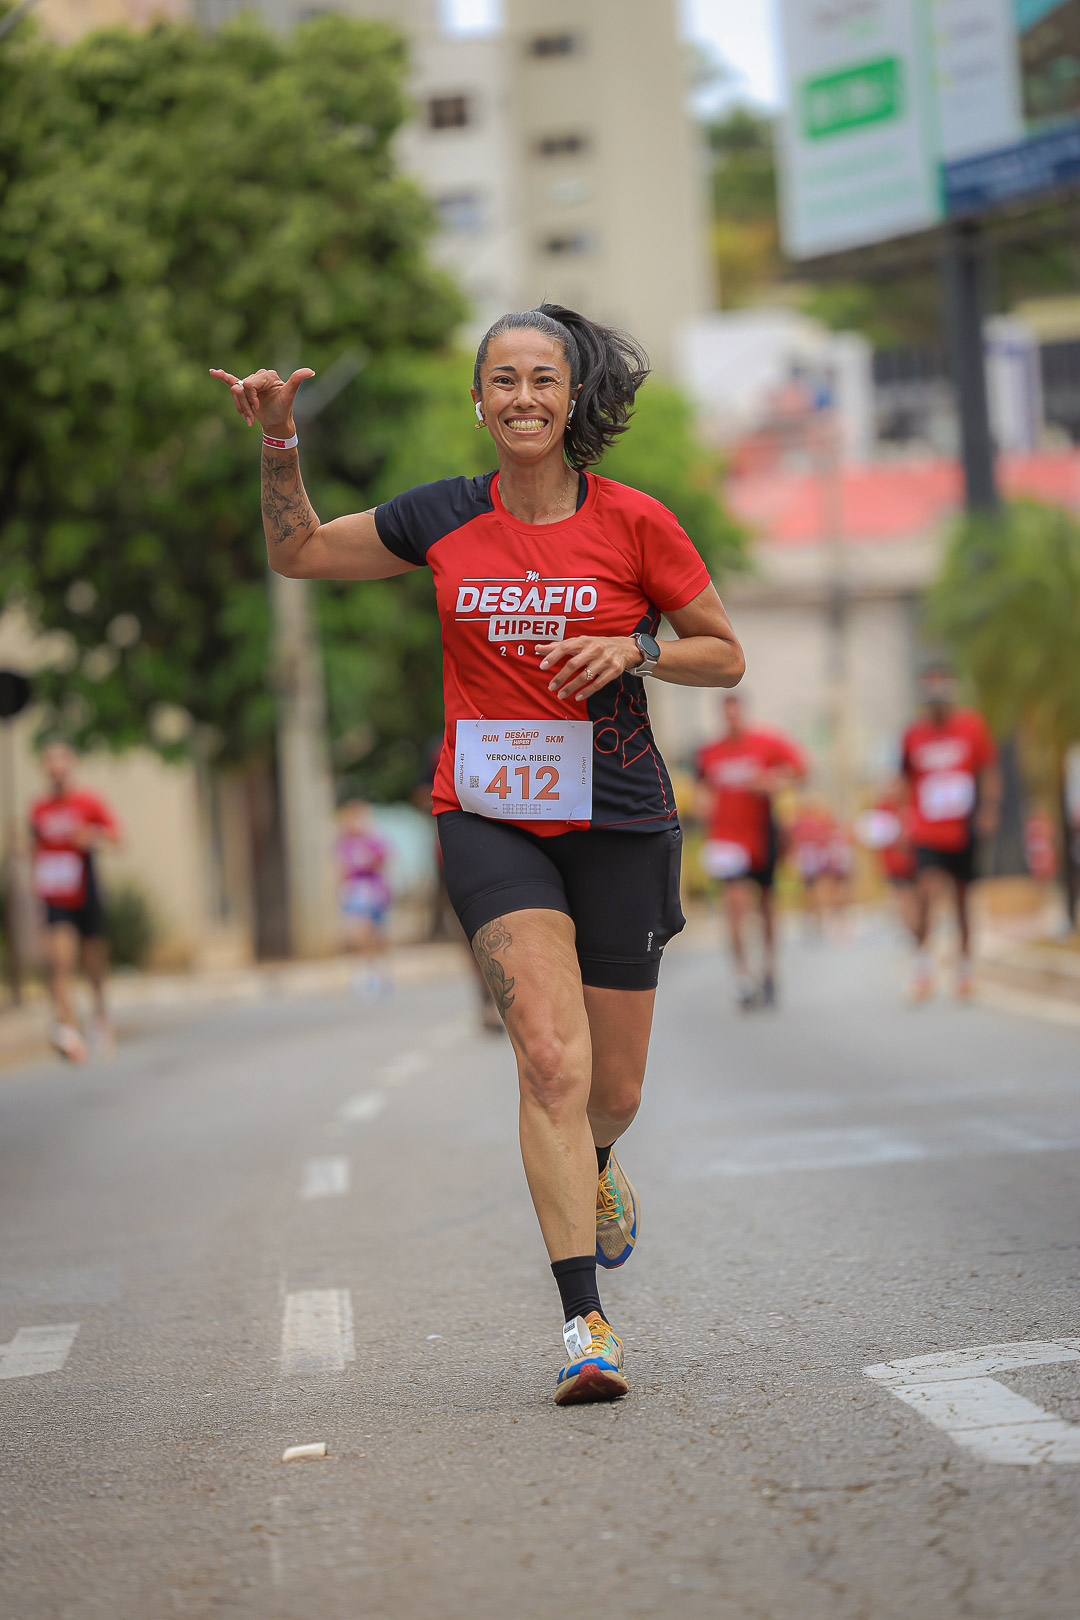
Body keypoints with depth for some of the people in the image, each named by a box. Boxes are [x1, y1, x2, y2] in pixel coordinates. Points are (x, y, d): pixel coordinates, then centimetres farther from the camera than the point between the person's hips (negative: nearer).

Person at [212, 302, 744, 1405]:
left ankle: (592, 1172, 48)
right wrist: (278, 444, 2)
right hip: (490, 818, 0)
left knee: (612, 1090, 9)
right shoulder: (444, 520, 2)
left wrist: (633, 651, -13)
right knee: (550, 1054, -21)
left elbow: (725, 656, 5)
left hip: (617, 823, 0)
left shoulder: (635, 523, -3)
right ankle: (585, 1323, -19)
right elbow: (298, 551, 17)